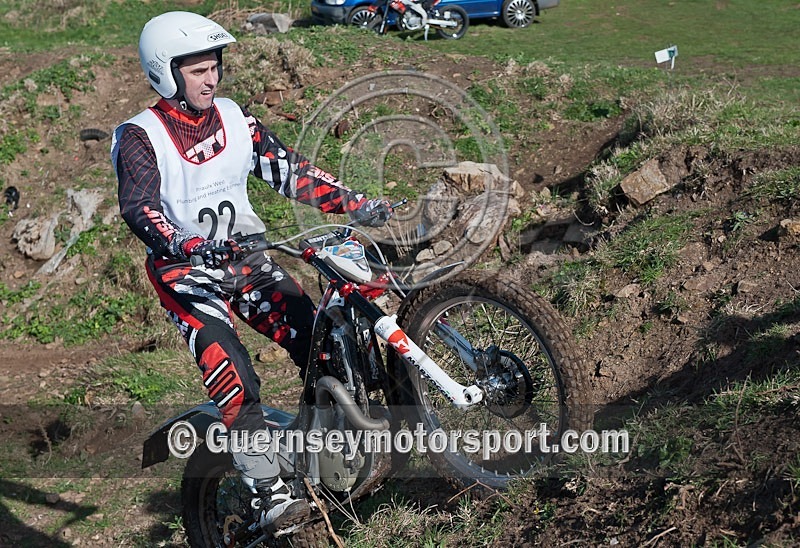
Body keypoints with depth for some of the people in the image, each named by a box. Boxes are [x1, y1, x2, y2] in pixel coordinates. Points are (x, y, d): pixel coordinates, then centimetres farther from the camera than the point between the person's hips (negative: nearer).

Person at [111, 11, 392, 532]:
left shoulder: (234, 118, 5)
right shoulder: (139, 137, -11)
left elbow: (289, 169, 2)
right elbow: (140, 208, -25)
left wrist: (355, 203, -10)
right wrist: (183, 246, -45)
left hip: (249, 255, 5)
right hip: (186, 271, -5)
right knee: (235, 380, -21)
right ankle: (273, 496, -17)